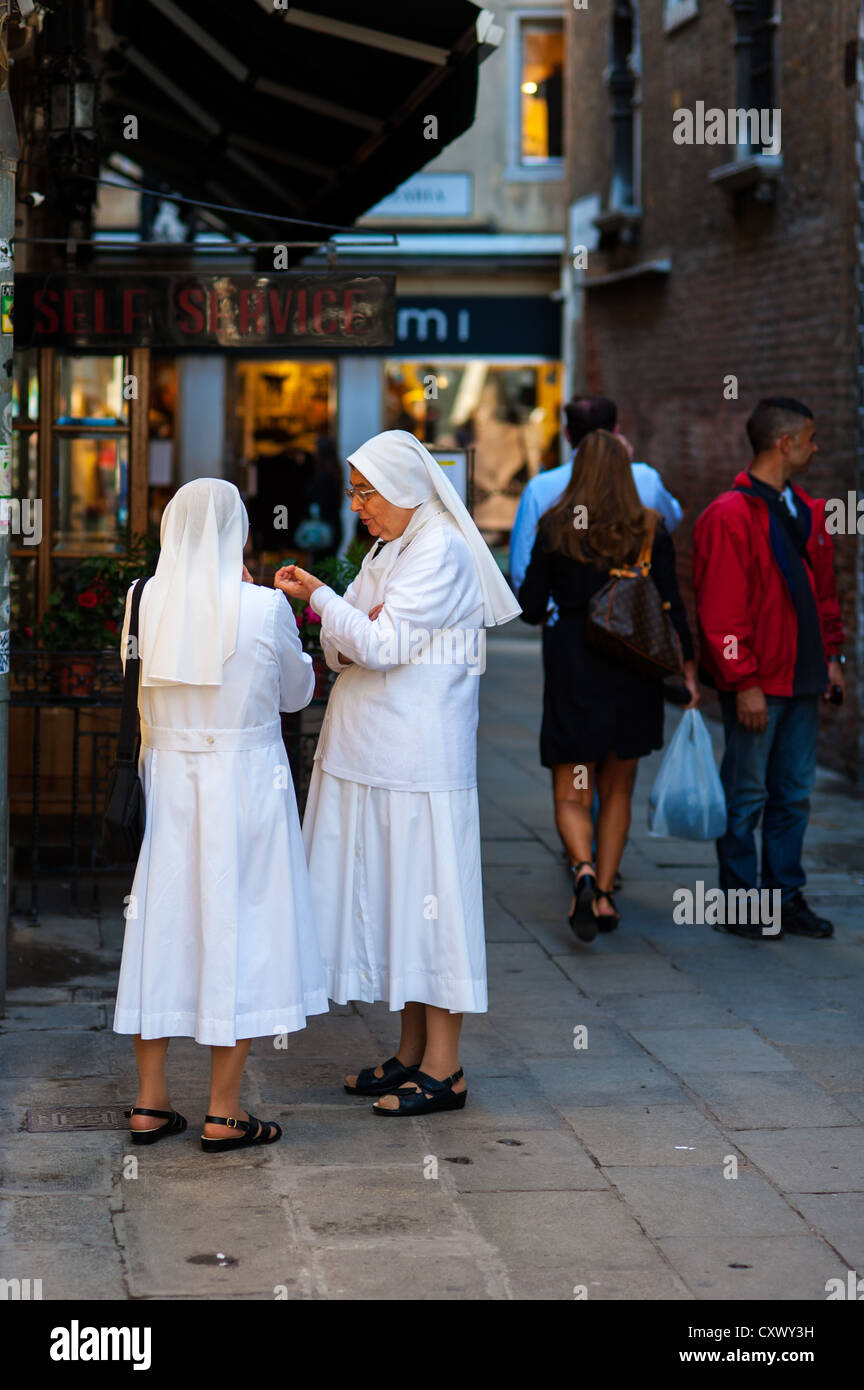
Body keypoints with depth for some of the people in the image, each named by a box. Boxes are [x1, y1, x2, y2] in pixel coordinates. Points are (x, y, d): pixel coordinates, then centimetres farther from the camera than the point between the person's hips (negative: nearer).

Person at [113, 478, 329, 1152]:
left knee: (163, 924, 13)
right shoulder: (264, 607, -13)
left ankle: (150, 1101, 19)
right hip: (244, 778, -4)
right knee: (237, 929, 5)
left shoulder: (148, 600, -4)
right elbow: (296, 691, 3)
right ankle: (224, 1114, 9)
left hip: (167, 777, 4)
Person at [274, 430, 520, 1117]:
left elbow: (382, 645, -17)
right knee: (391, 895, 11)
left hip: (420, 759, -9)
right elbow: (349, 649, 18)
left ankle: (444, 1068, 1)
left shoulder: (441, 552, -12)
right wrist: (341, 641, -4)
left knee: (427, 894, -5)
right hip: (371, 751, 9)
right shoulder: (387, 550, 18)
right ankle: (412, 1053, 20)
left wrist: (319, 597, -8)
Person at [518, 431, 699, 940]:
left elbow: (531, 607, -2)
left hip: (574, 668, -2)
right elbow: (671, 604, -4)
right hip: (634, 669, 2)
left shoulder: (555, 526, -4)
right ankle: (605, 895, 16)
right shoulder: (650, 527, -2)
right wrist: (688, 665, 3)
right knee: (617, 789, 17)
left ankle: (584, 869, -25)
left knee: (571, 796, 4)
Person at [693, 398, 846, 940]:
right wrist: (744, 682, -17)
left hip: (802, 680, 7)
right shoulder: (730, 515, -13)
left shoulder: (807, 511, 12)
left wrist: (831, 655, 14)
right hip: (756, 686, -7)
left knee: (794, 794, 12)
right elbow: (720, 609, -16)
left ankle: (787, 897, 21)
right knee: (747, 796, 2)